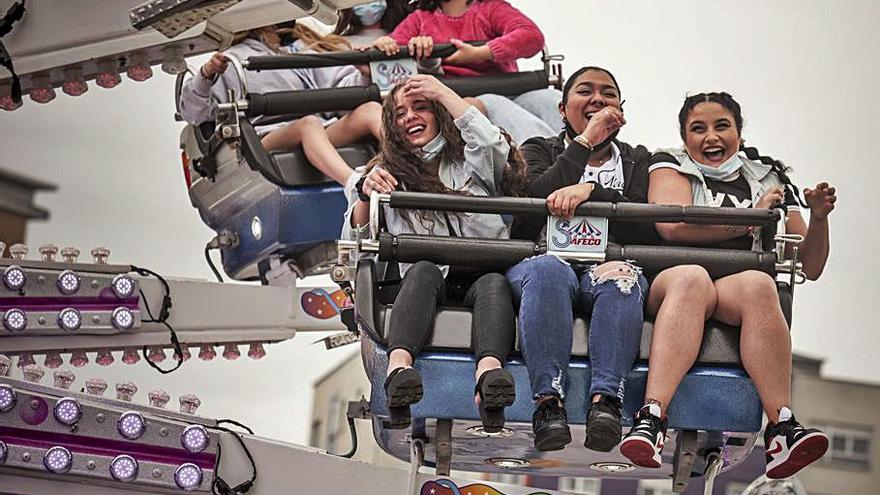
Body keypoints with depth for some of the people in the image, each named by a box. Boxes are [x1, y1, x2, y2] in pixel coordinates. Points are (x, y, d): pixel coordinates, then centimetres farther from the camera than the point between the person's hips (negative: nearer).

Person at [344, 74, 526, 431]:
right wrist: (365, 196, -6)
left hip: (481, 272, 0)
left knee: (495, 282, -35)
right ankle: (399, 367, -62)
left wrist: (445, 94, 1)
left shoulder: (469, 160, 21)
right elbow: (355, 241, 14)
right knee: (423, 270, -35)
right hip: (428, 281, 0)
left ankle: (489, 372, -64)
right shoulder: (388, 172, 24)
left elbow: (494, 147, -5)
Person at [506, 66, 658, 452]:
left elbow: (649, 228, 4)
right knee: (547, 271, -37)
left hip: (609, 263, 1)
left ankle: (606, 399, -49)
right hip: (547, 256, -1)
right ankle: (548, 401, -45)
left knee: (621, 277, -35)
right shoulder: (539, 150, 24)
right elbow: (530, 204, -1)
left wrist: (589, 191, -9)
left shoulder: (638, 160, 25)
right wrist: (585, 142, 3)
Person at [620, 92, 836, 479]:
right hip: (669, 284, -2)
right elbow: (671, 225, -5)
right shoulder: (672, 165, 19)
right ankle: (651, 420, -54)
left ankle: (782, 433, -47)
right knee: (691, 277, -38)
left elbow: (810, 268, 24)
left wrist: (819, 218, 5)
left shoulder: (769, 179, 25)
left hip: (742, 299, 2)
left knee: (758, 284, -34)